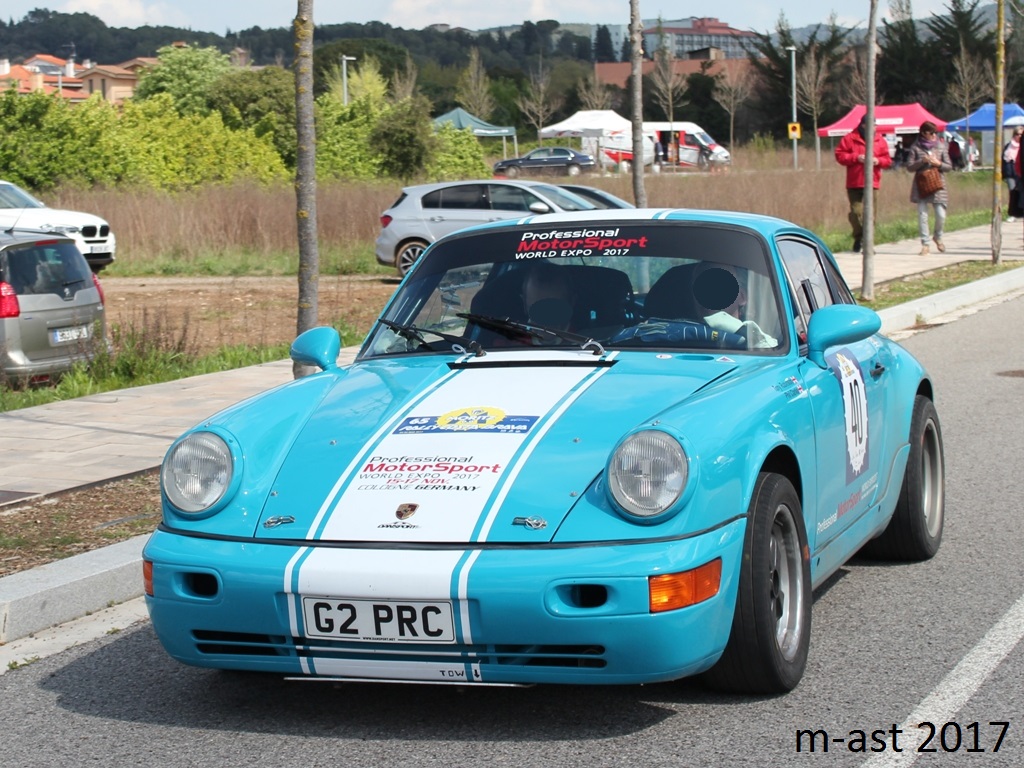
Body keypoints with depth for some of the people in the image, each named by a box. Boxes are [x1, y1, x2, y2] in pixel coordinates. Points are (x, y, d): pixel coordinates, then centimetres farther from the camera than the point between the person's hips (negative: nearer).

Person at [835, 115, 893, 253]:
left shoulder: (880, 140, 11)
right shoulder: (850, 138, 3)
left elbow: (887, 160, 13)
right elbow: (839, 155, -1)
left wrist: (878, 161, -8)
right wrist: (856, 158, -13)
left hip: (872, 183, 2)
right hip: (854, 184, -2)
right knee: (856, 212, -8)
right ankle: (859, 237, 16)